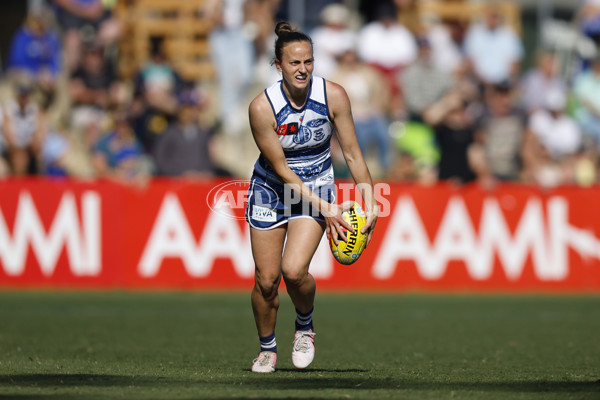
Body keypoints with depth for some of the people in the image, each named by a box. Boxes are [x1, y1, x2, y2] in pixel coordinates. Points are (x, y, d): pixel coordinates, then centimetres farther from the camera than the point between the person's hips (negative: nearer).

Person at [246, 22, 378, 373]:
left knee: (293, 270, -21)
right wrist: (325, 209, -20)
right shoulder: (262, 107, -22)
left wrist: (371, 203, -11)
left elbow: (352, 153, -8)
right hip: (271, 191, 0)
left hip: (317, 187, 0)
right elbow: (281, 170, -17)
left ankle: (305, 327, 10)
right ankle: (267, 349, 27)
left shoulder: (333, 96, -18)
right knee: (266, 280, 0)